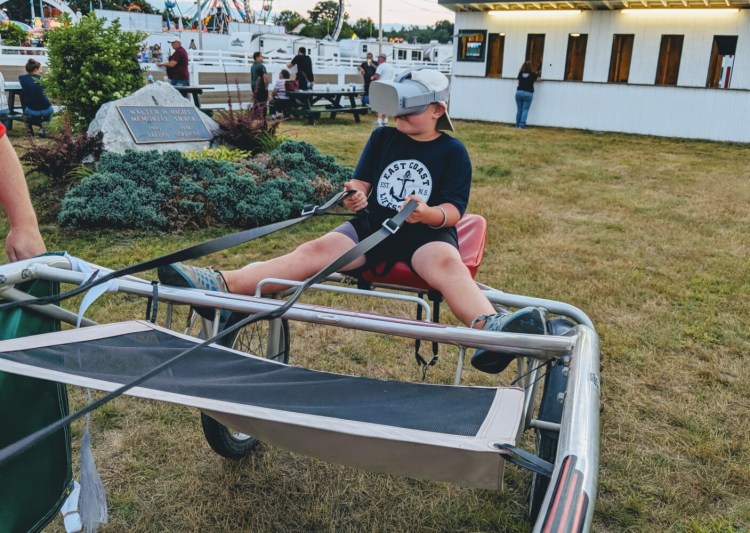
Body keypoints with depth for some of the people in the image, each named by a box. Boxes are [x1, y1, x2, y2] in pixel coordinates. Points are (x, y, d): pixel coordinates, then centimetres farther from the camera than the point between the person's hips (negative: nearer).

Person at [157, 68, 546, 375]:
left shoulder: (452, 151, 4)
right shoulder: (382, 138, 14)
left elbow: (453, 211, -5)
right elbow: (360, 183, 10)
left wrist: (428, 213, -29)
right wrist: (353, 196, -16)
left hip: (426, 232, -3)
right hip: (374, 224, 3)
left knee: (446, 263, -38)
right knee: (317, 250, -22)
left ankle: (489, 329, -68)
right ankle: (220, 285, -37)